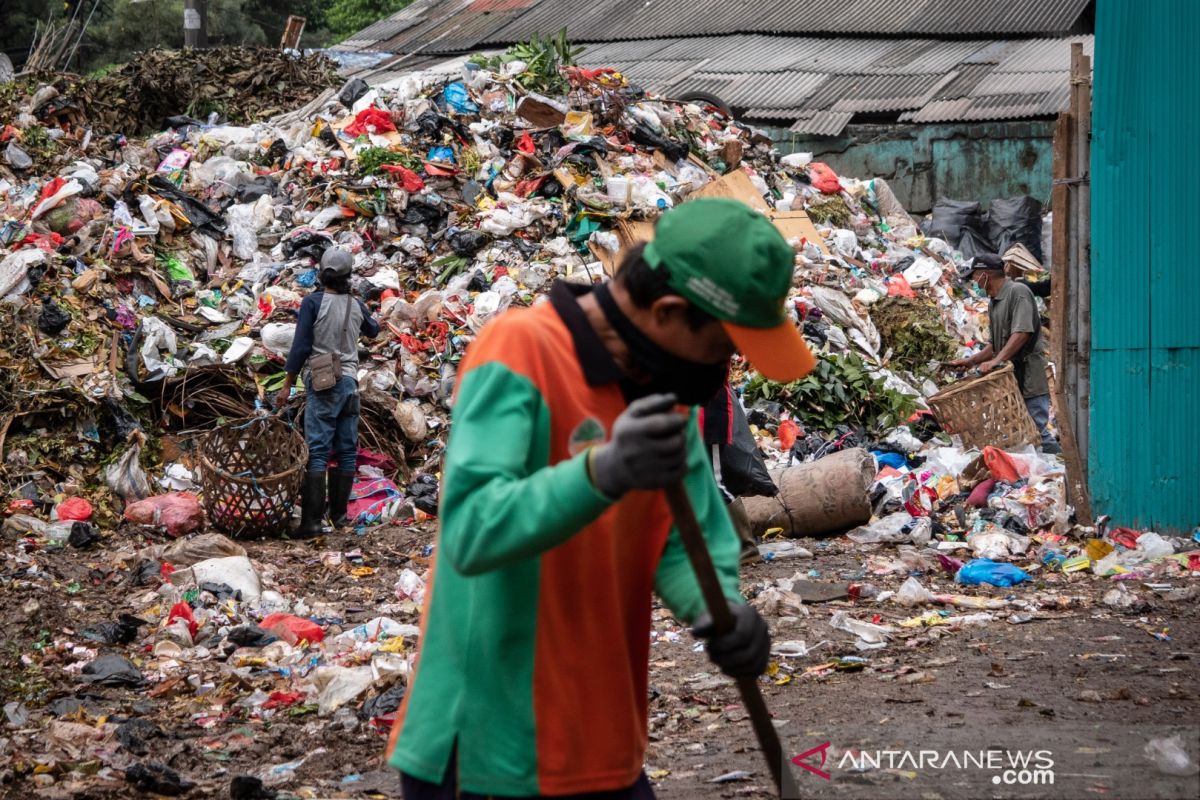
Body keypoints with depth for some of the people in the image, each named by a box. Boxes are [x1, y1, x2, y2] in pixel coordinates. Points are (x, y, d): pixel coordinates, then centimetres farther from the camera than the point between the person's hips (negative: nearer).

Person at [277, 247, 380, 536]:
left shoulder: (313, 302, -8)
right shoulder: (356, 306, 7)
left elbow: (300, 346, -10)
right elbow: (373, 330, 28)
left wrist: (287, 385, -4)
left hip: (324, 383, -4)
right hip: (350, 382, 5)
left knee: (317, 452, -9)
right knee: (346, 450, 10)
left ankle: (313, 520, -16)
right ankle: (339, 513, 17)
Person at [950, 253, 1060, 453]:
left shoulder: (1018, 292, -8)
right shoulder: (993, 303, 20)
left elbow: (1022, 333, -21)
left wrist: (996, 360, -26)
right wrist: (970, 361, 10)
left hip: (1028, 375, -9)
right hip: (1008, 379, 9)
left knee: (1036, 429, -12)